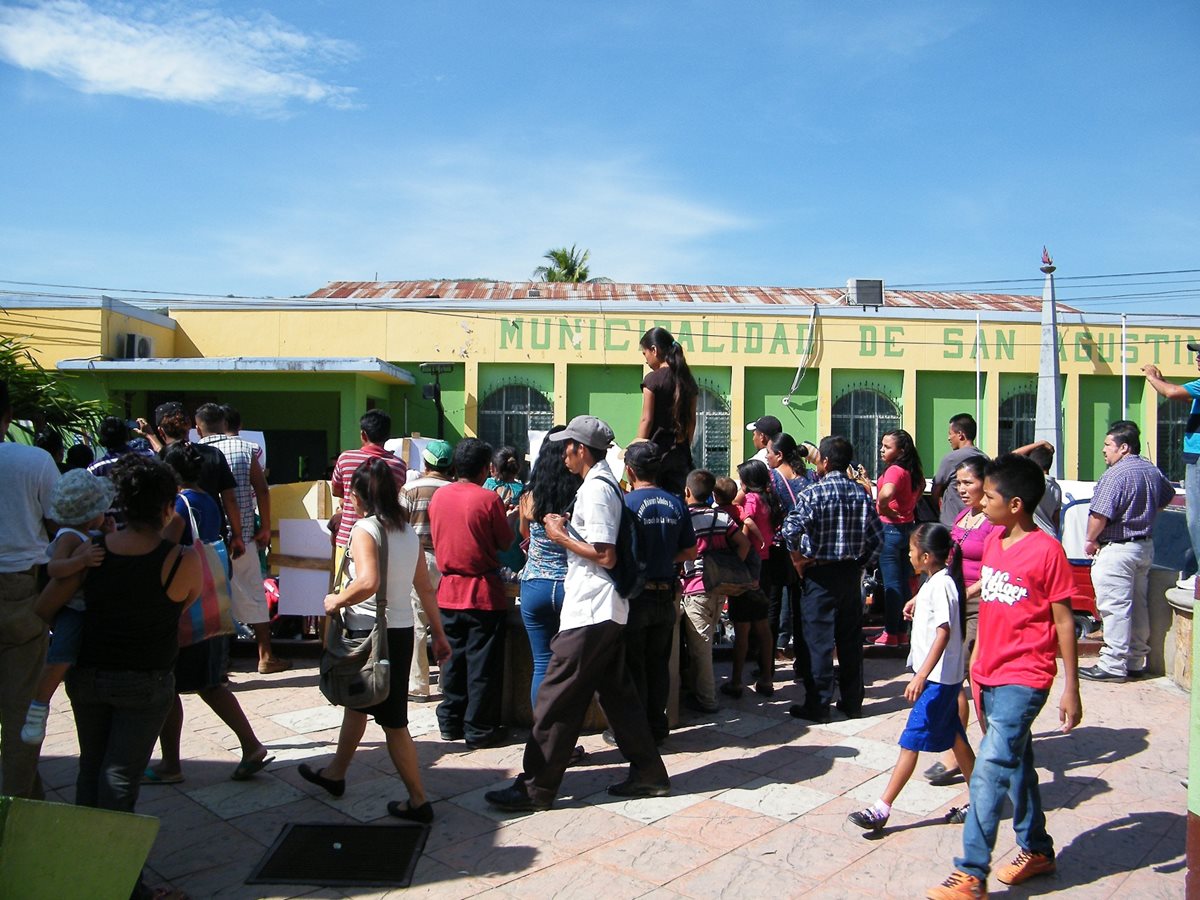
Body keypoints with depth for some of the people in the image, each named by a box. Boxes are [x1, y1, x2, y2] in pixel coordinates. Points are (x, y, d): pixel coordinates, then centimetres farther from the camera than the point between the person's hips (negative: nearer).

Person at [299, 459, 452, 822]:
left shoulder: (364, 529, -16)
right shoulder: (408, 532, 7)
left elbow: (368, 582, -32)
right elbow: (426, 589, 9)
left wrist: (337, 600, -15)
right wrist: (438, 635, 14)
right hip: (402, 631, 8)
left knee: (393, 722, 2)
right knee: (356, 702, 25)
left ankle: (418, 802, 10)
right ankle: (335, 774, 43)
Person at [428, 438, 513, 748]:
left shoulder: (438, 496, 2)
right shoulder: (488, 499, -14)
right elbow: (506, 542, -6)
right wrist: (504, 516, 12)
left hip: (448, 590, 5)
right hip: (483, 592, -5)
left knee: (453, 660, 15)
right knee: (482, 664, 4)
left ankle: (450, 722, 24)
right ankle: (479, 729, 11)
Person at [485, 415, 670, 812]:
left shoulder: (595, 490, -16)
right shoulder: (606, 484, 14)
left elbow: (606, 556, -22)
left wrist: (561, 536, -12)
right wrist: (569, 528, 10)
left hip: (589, 614, -10)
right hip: (606, 611, 10)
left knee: (557, 699, -3)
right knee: (617, 692, 16)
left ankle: (535, 787, 5)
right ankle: (647, 772, 23)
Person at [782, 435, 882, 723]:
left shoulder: (813, 492, -13)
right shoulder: (861, 493, 5)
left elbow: (791, 528, -27)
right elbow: (876, 534, 7)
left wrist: (798, 558, -12)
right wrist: (859, 560, 15)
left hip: (820, 573, -5)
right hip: (851, 573, 6)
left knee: (819, 640, 1)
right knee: (850, 638, 13)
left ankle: (818, 705, 7)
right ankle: (852, 702, 22)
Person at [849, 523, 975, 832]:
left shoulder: (941, 585, -20)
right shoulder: (934, 581, 8)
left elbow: (944, 633, -29)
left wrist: (921, 677, -33)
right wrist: (917, 602, 15)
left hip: (937, 678, -10)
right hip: (937, 676, 10)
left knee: (911, 741, -7)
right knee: (955, 738, 17)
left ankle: (881, 809, -3)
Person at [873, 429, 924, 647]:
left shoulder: (894, 470, -19)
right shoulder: (911, 471, 8)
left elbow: (886, 493, -39)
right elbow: (921, 486, 30)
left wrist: (883, 508, -19)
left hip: (890, 529, -9)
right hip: (908, 527, 9)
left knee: (891, 584, -2)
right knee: (904, 582, 13)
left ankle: (891, 633, 5)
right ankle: (902, 632, 21)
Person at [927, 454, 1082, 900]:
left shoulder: (1046, 550, -14)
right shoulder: (994, 540, 7)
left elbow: (1063, 622, -11)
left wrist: (1071, 689, -9)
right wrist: (976, 660, 18)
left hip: (1023, 678, -8)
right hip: (989, 674, 8)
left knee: (991, 770, -11)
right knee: (1015, 765, 19)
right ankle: (1036, 850, 37)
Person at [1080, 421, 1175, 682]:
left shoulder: (1115, 475, -19)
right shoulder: (1152, 470, 10)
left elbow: (1099, 514, -24)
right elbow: (1168, 497, 28)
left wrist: (1090, 540, -8)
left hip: (1117, 548, -9)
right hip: (1145, 546, 9)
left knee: (1115, 608, -5)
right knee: (1139, 606, 14)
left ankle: (1113, 666, -2)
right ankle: (1136, 661, 23)